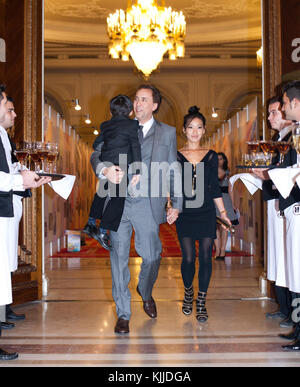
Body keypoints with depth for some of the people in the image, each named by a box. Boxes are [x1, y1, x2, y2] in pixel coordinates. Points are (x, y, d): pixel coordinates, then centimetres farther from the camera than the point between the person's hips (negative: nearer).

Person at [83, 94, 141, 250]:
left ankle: (91, 223, 32)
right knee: (117, 198, -4)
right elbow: (136, 147, -9)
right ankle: (103, 231, -11)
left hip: (105, 165, 7)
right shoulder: (132, 124, -1)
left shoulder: (105, 125, 15)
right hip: (120, 166, -6)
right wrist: (137, 171, -14)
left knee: (102, 193, 25)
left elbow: (96, 145, 23)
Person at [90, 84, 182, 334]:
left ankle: (146, 293, 36)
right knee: (119, 257, 2)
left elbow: (174, 170, 11)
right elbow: (97, 155, 8)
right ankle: (123, 314, 15)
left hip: (148, 204, -1)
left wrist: (176, 204, 5)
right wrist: (105, 170, -16)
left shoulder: (167, 133, 11)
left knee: (151, 255, 2)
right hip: (118, 203, 1)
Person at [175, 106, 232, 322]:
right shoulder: (176, 156, 4)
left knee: (205, 257, -1)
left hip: (207, 213, 1)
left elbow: (215, 187, 10)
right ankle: (188, 292, 26)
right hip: (185, 213, -1)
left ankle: (201, 302, 12)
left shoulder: (211, 156, 8)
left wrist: (223, 211, 6)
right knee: (188, 258, -2)